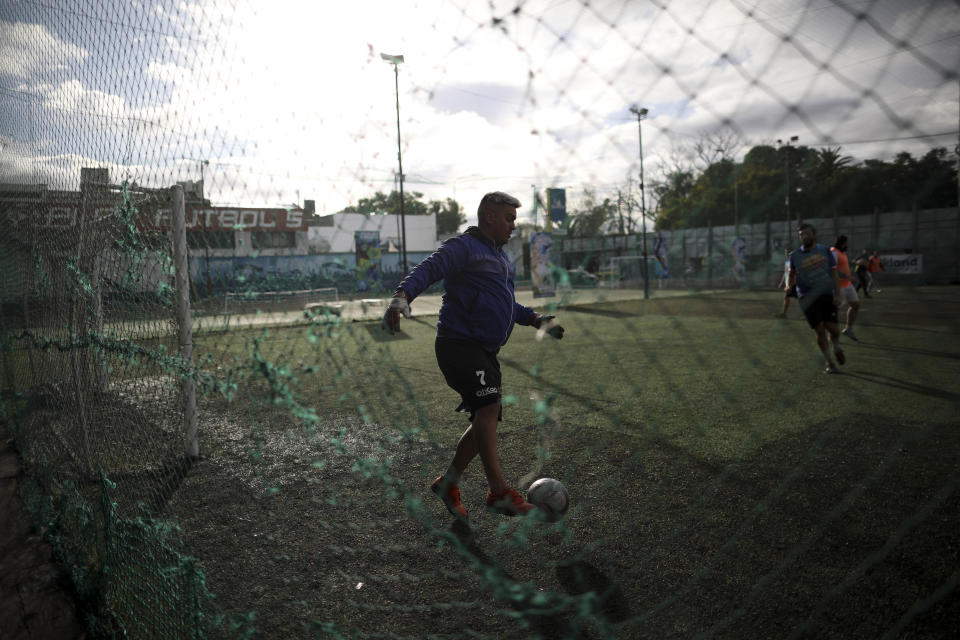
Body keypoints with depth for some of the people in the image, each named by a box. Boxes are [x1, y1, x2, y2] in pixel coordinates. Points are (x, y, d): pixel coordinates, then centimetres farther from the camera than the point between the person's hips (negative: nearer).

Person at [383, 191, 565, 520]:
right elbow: (427, 270, -21)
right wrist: (402, 296, -39)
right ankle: (499, 492, -18)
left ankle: (448, 483, 24)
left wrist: (536, 319, 20)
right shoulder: (464, 246, -5)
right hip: (459, 343, -9)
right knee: (488, 407, -21)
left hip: (485, 351, 9)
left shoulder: (501, 257, 23)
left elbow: (507, 304, 34)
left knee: (486, 420, 9)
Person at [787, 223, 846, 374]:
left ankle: (836, 348, 29)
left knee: (833, 329, -7)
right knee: (820, 330, -6)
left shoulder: (825, 251, 3)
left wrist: (837, 294, -3)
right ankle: (829, 363, 11)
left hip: (826, 295, 1)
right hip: (807, 298, 0)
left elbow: (833, 273, 6)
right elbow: (792, 273, 16)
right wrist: (790, 285, -5)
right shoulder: (795, 255, 2)